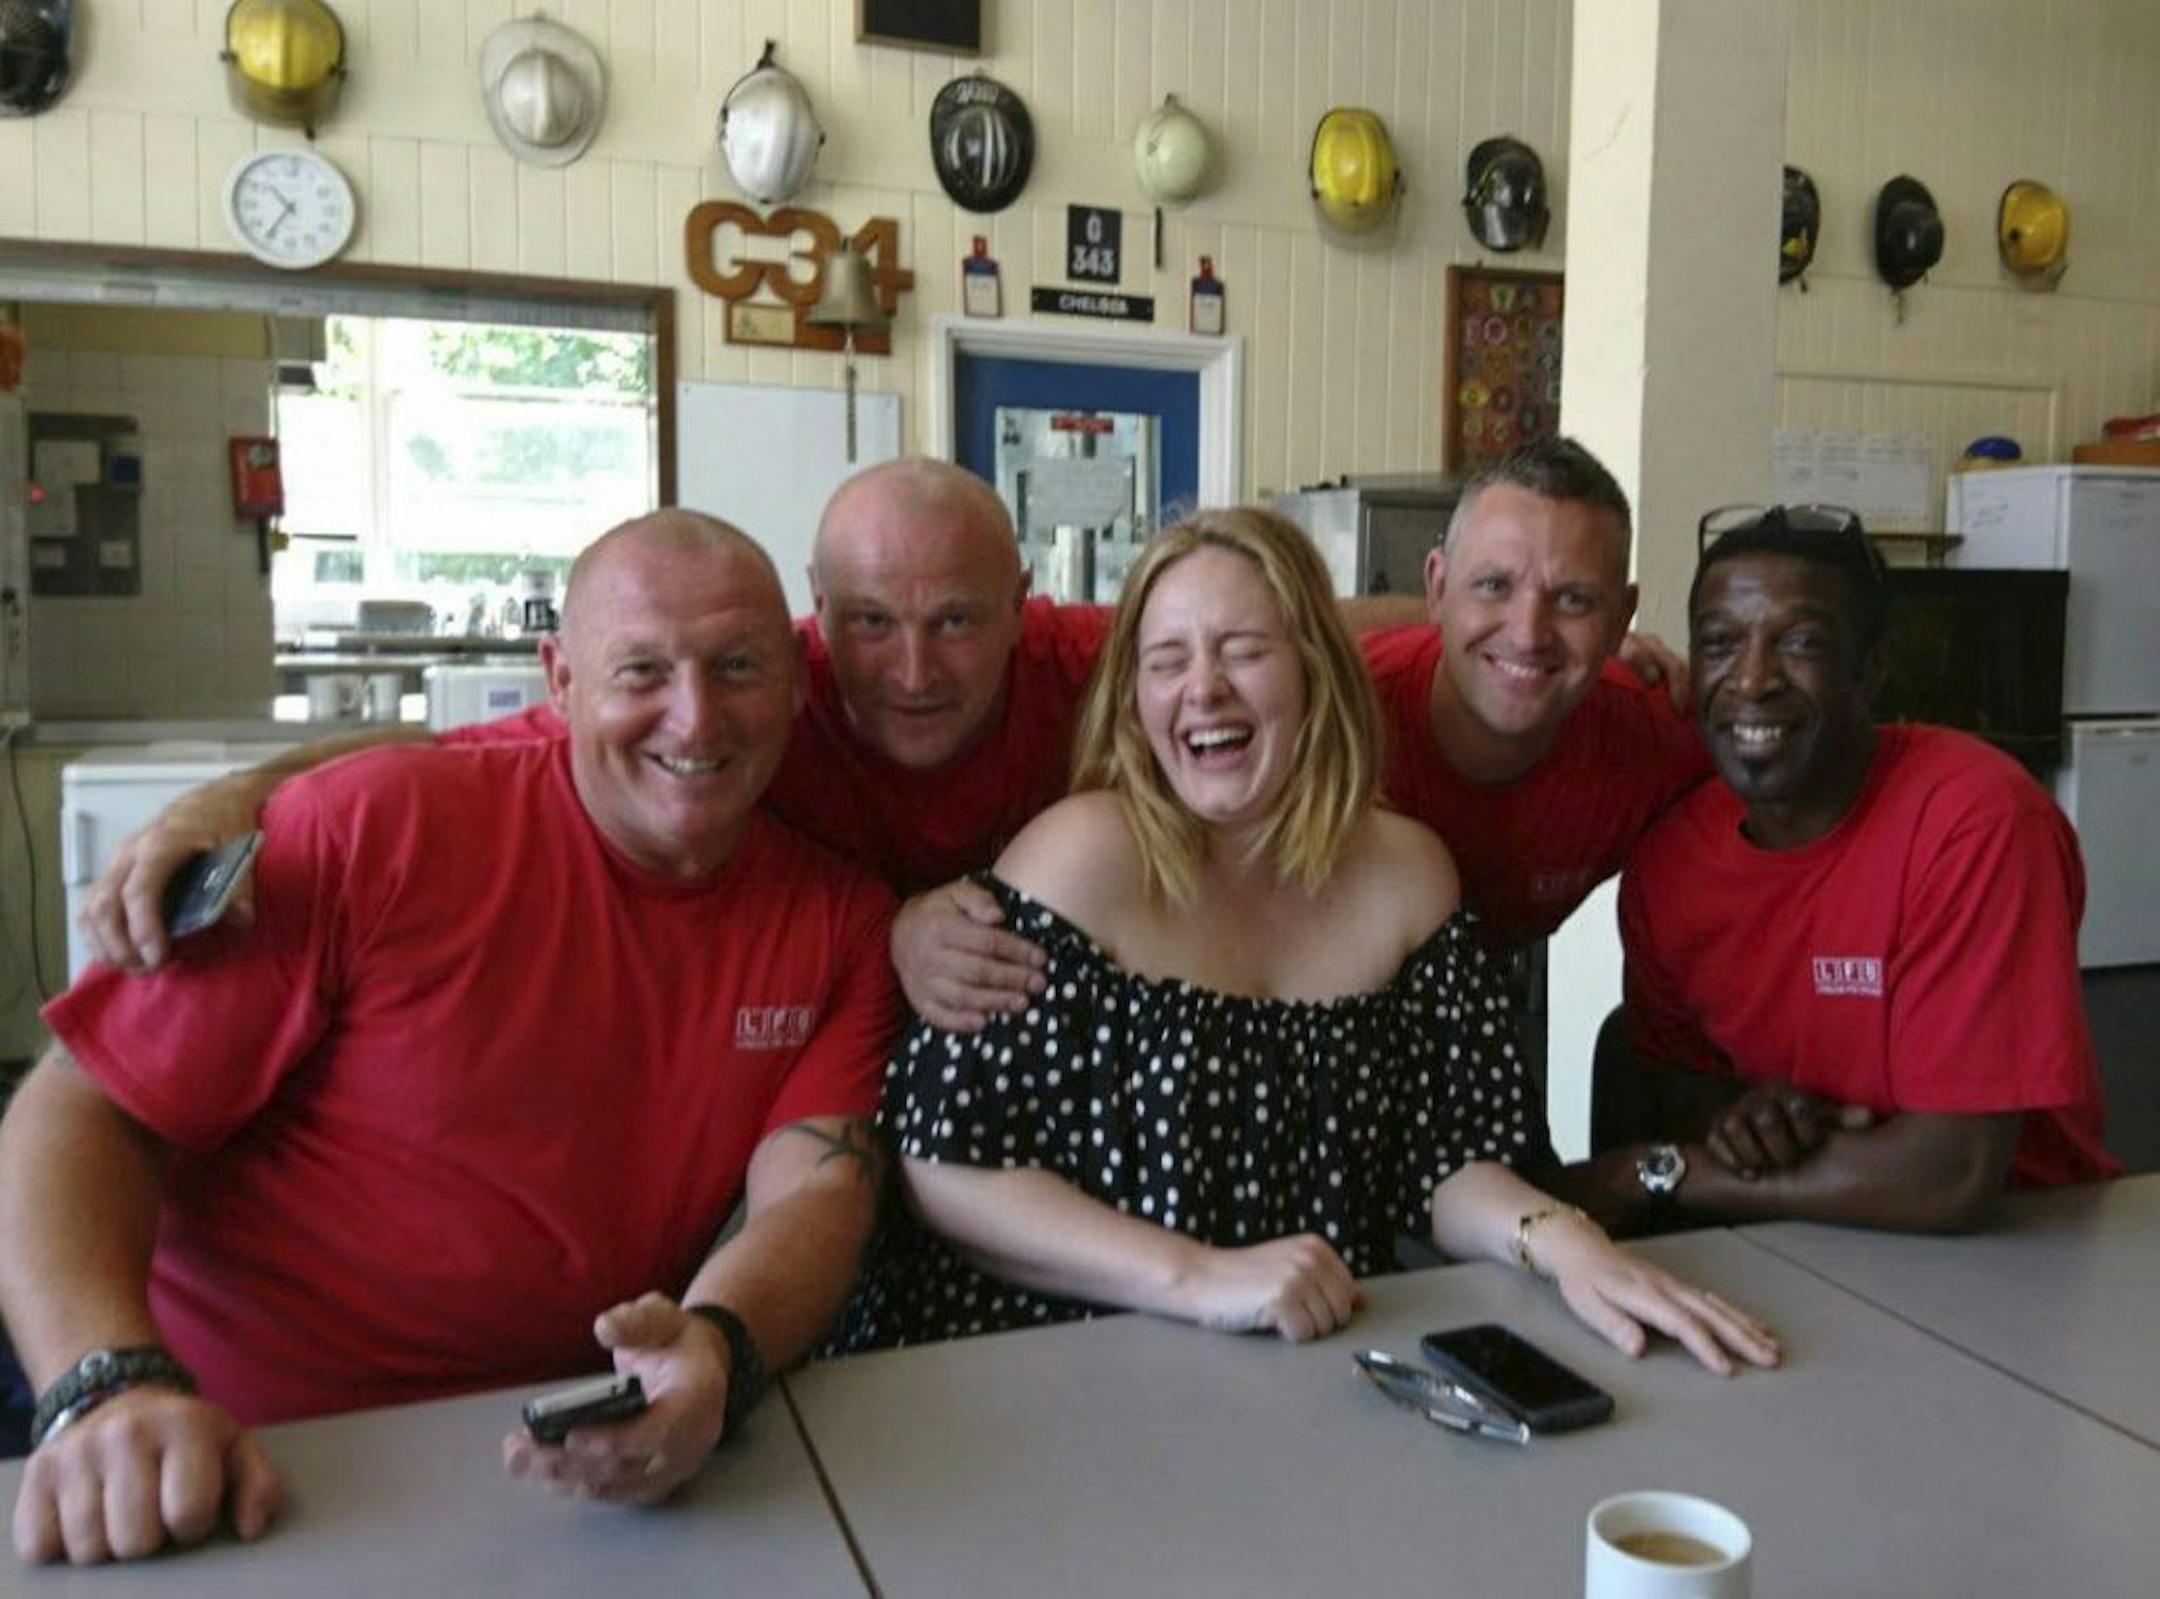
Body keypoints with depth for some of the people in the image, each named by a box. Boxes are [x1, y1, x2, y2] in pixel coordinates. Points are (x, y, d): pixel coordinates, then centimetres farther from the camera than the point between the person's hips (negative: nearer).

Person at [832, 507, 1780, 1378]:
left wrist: (1553, 1236, -12)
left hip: (1321, 1380, 3)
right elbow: (943, 1161, -12)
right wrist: (1197, 1278, -21)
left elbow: (1447, 1158, 8)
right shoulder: (1084, 856, -10)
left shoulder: (1406, 872, 3)